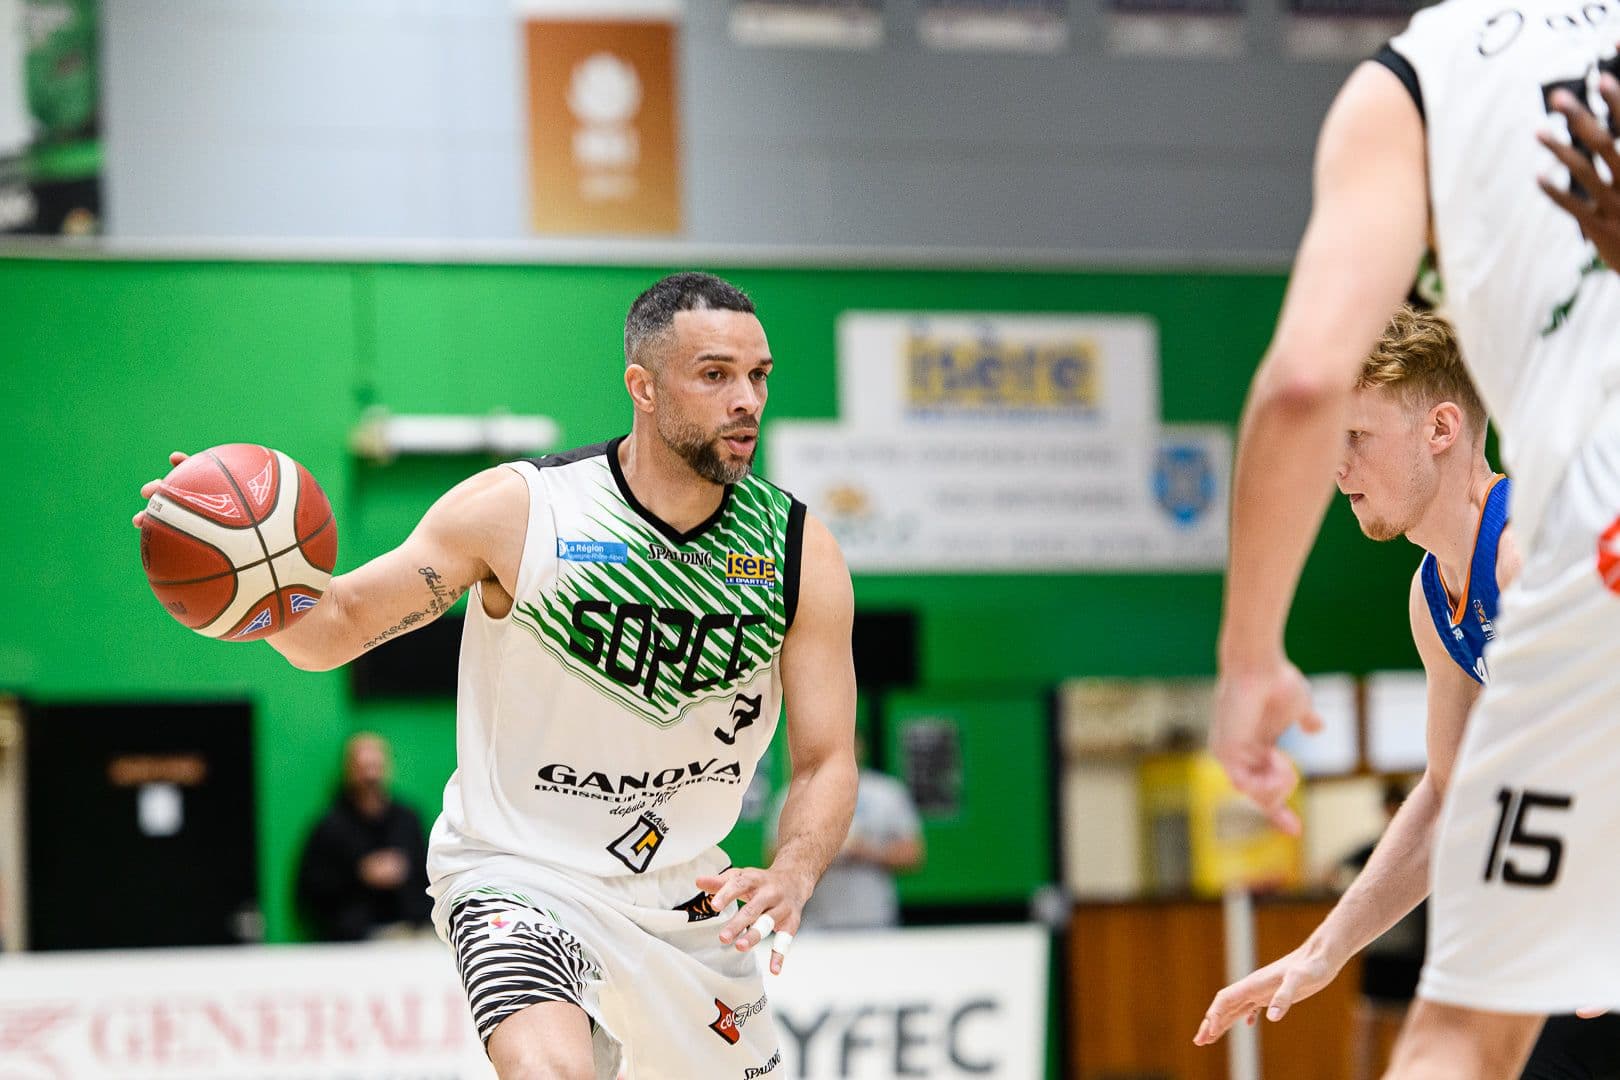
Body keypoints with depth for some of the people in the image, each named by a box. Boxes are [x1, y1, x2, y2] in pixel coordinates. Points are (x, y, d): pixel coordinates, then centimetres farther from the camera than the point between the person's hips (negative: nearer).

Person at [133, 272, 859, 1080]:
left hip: (682, 891, 5)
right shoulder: (517, 511, -15)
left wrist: (791, 878, -27)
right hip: (520, 871, -5)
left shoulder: (798, 551, -8)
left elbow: (827, 762, -6)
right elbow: (333, 630, -8)